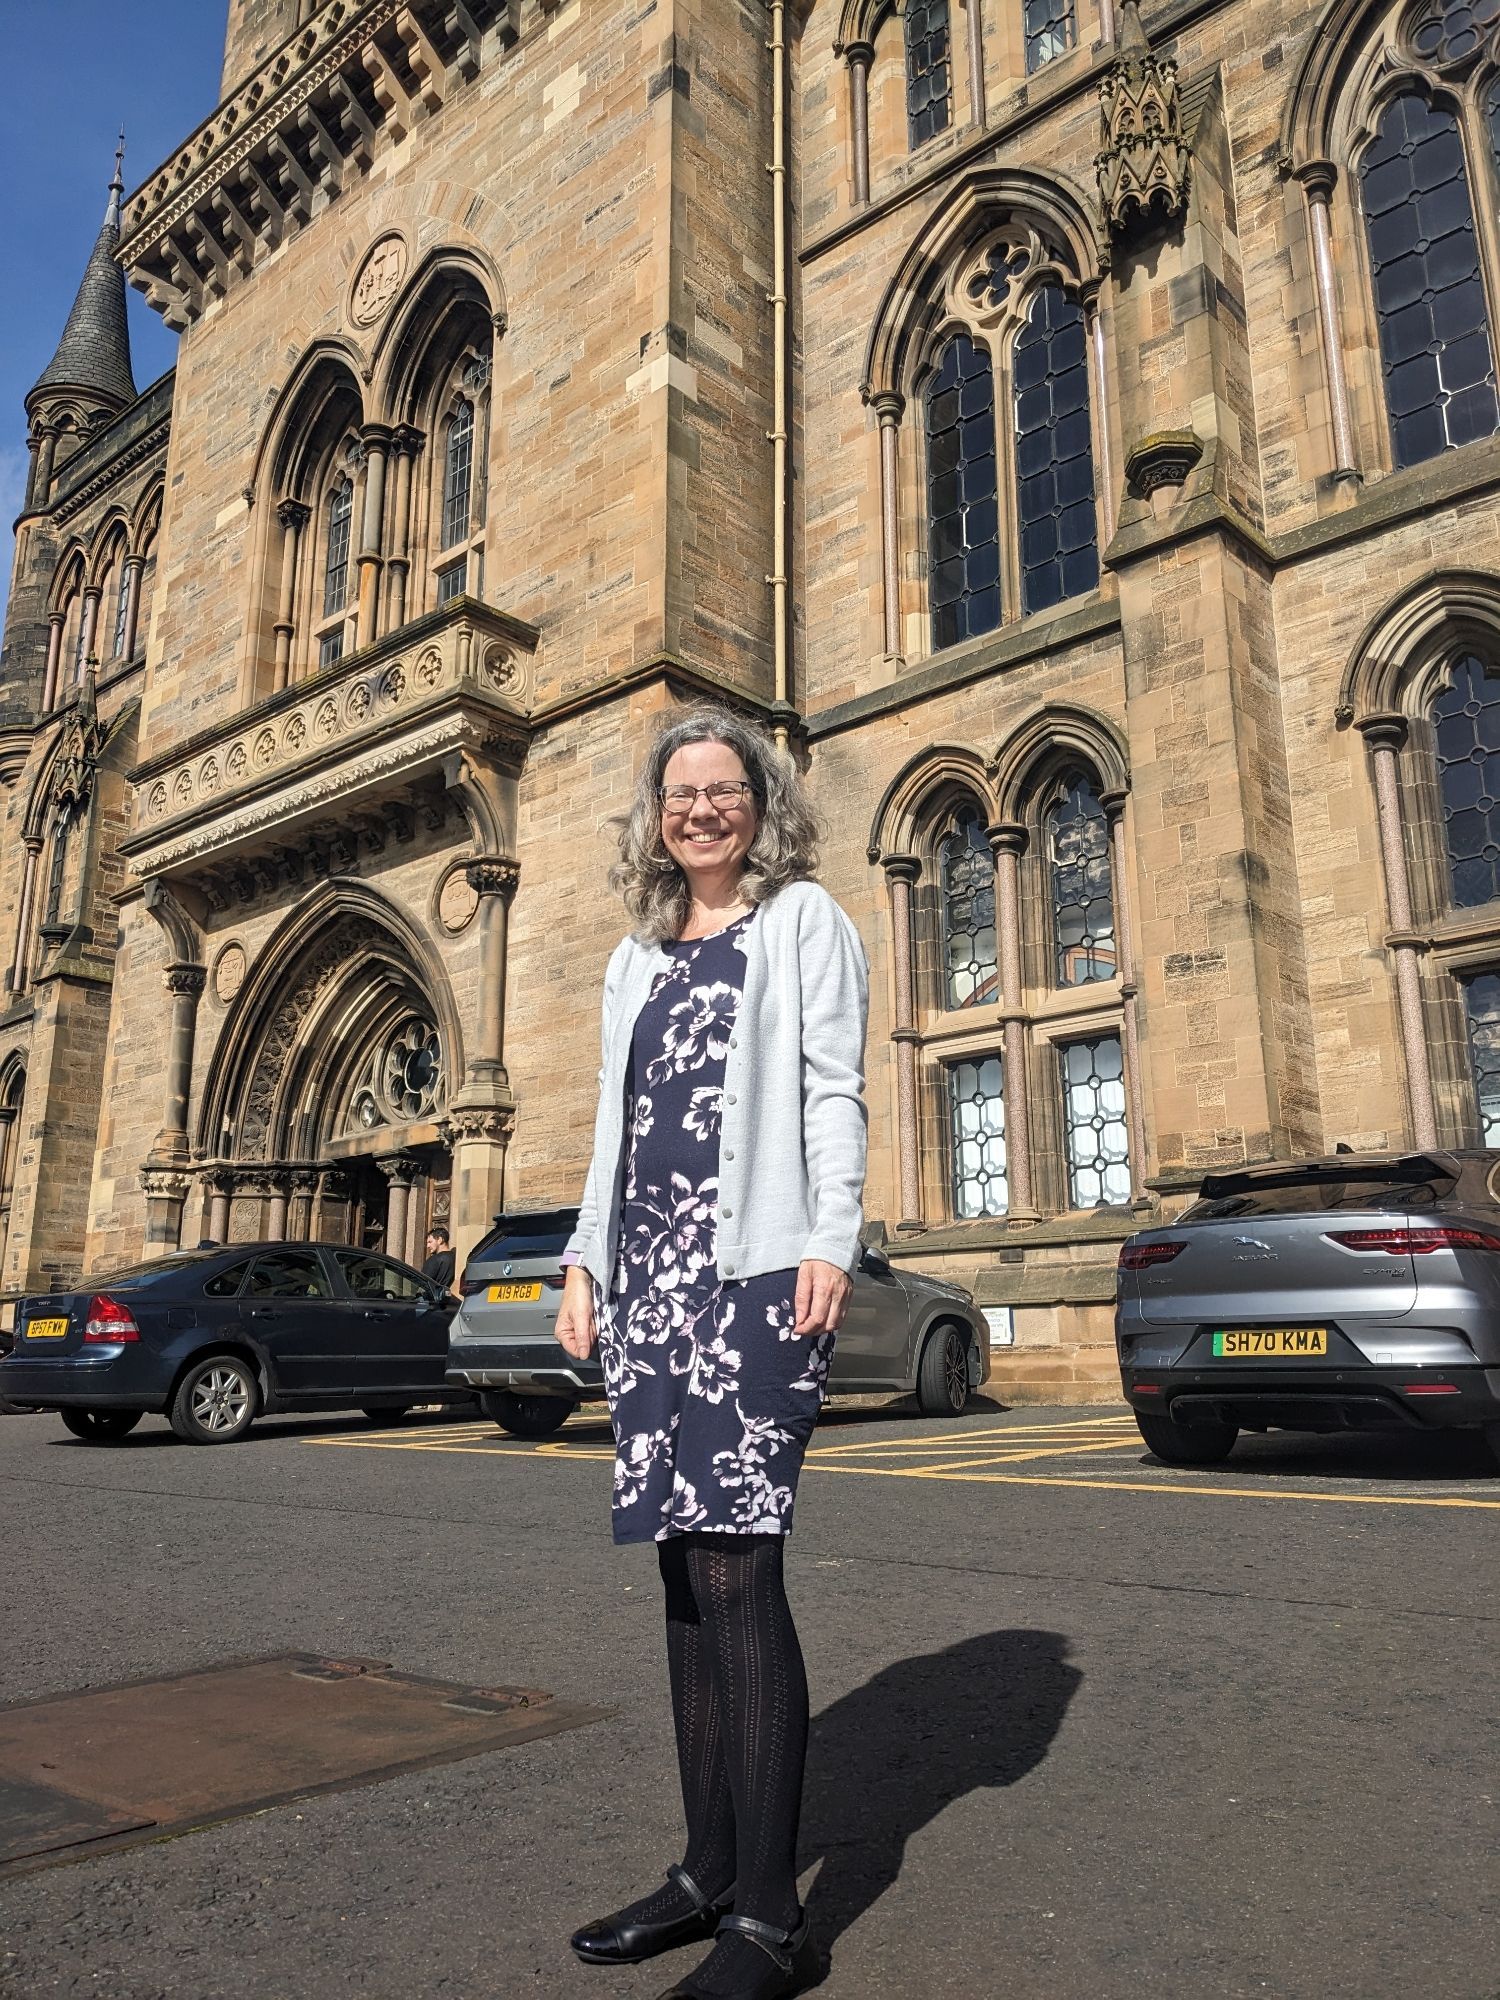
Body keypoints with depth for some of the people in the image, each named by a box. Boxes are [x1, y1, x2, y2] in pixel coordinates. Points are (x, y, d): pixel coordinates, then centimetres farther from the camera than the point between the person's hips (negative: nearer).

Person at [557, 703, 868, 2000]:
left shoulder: (803, 921, 6)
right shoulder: (636, 958, 22)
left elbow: (834, 1091, -3)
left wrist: (833, 1241, -14)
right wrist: (585, 1257, 14)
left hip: (753, 1268, -6)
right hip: (648, 1275, 6)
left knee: (736, 1568, -9)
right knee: (684, 1568, 8)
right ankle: (709, 1870, 20)